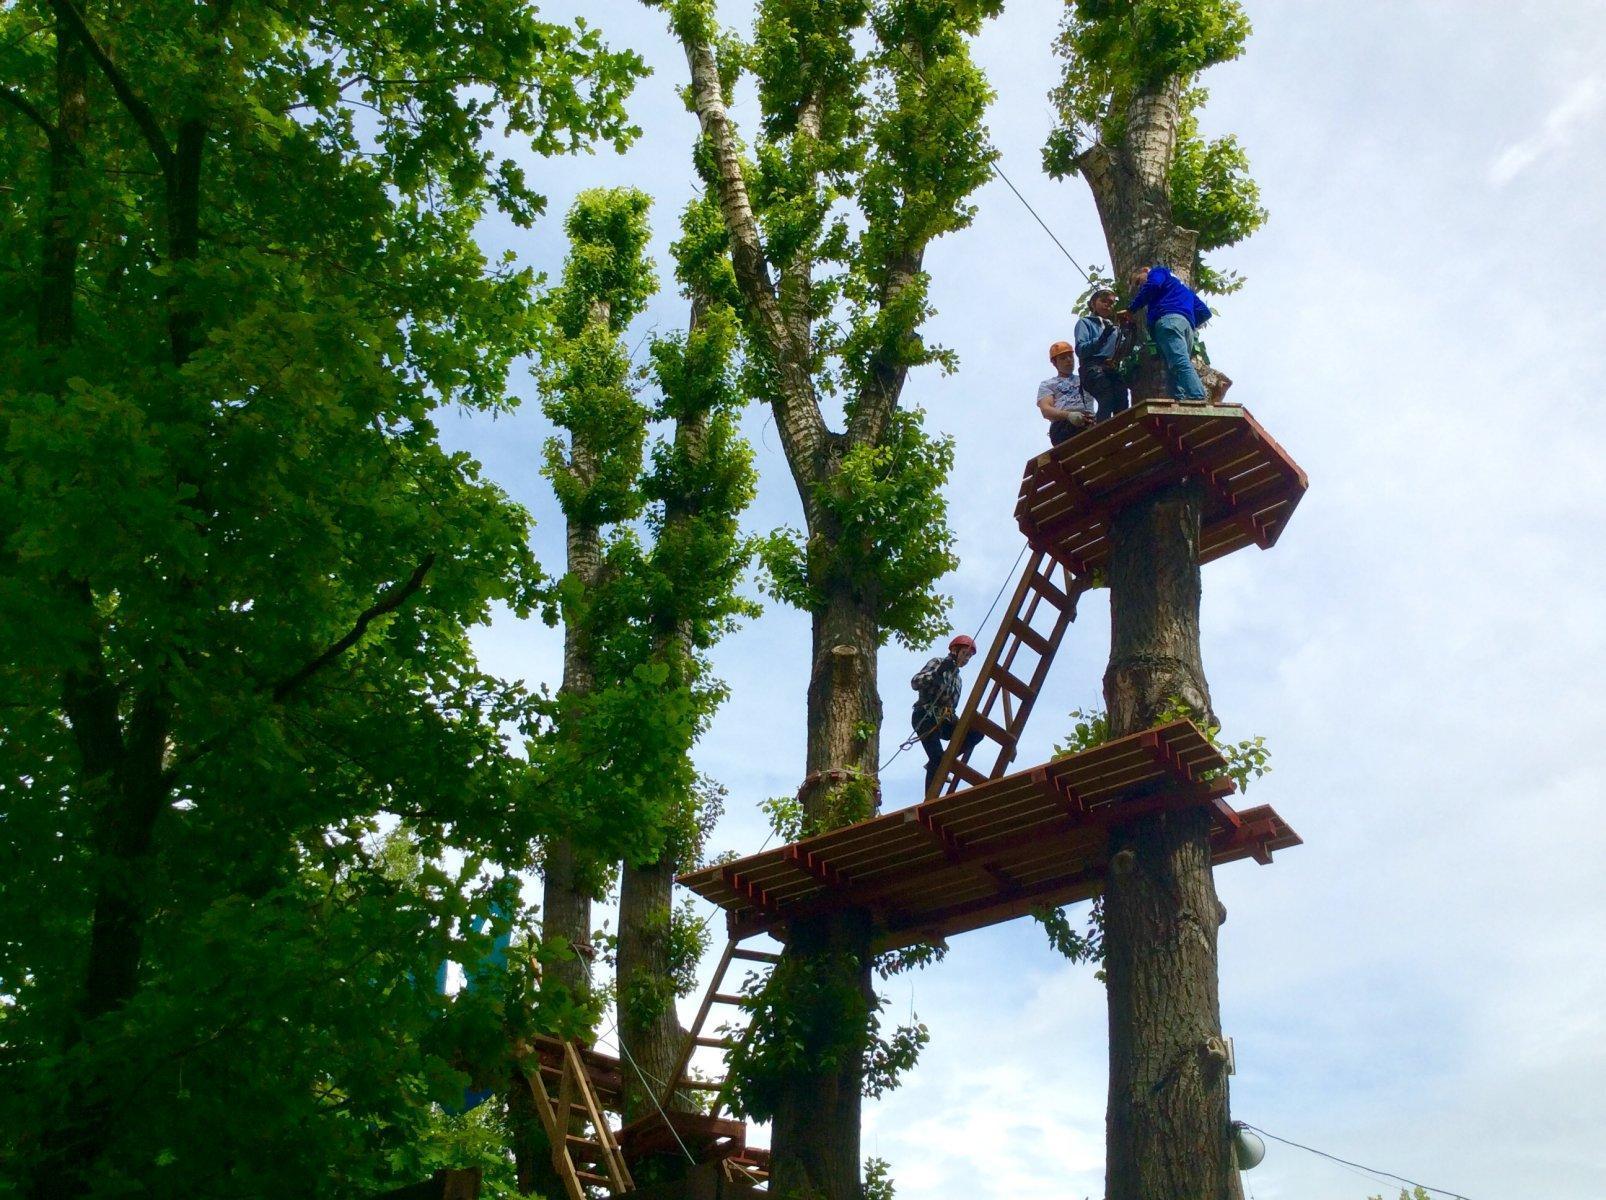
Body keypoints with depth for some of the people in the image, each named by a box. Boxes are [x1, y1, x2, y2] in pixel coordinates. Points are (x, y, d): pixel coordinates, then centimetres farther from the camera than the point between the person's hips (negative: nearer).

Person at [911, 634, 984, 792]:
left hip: (943, 720, 7)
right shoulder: (937, 663, 3)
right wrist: (938, 671, -22)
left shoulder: (956, 677, 24)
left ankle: (941, 762, -6)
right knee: (937, 757, -22)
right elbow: (915, 683, -11)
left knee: (977, 732, -15)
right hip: (926, 717, -7)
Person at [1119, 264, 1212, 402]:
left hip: (1168, 319, -8)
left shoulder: (1158, 271, 21)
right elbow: (1204, 312, 33)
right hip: (1187, 324, 8)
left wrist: (1130, 309, 1)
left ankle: (1198, 400, -43)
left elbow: (1152, 285, -4)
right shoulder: (1182, 285, 41)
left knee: (1180, 362, -24)